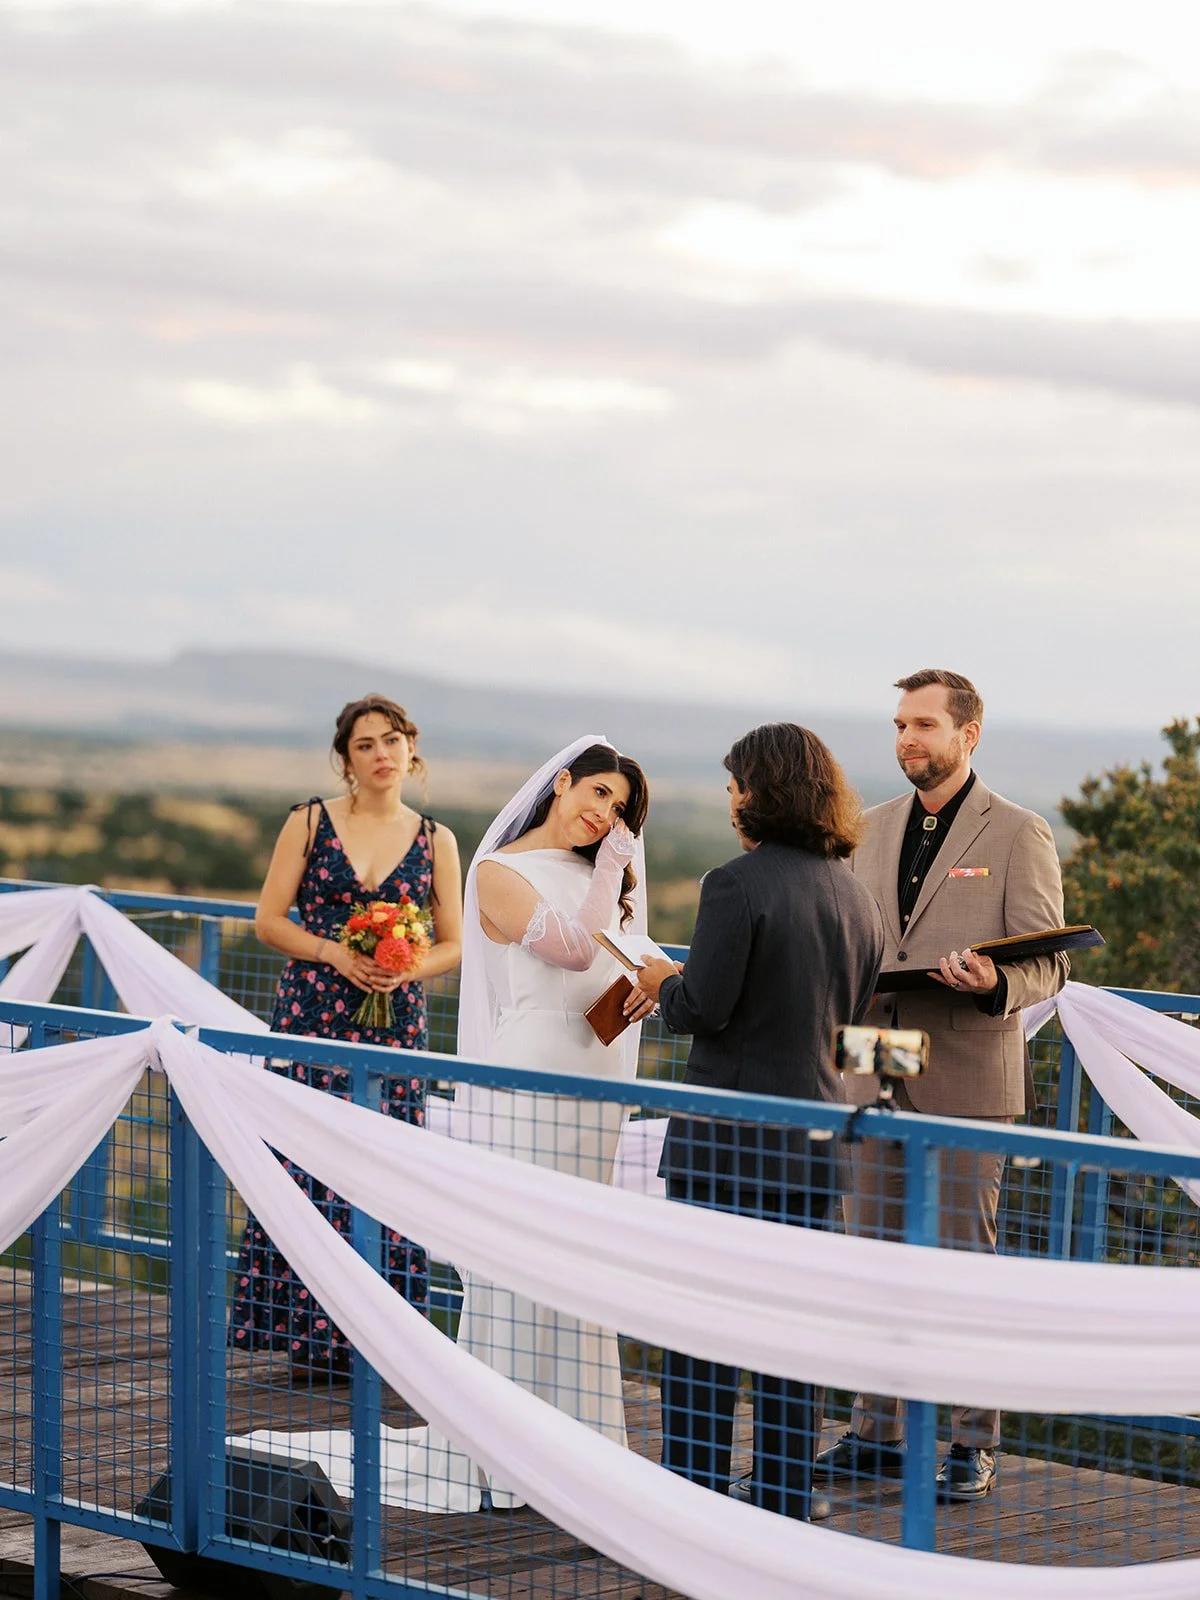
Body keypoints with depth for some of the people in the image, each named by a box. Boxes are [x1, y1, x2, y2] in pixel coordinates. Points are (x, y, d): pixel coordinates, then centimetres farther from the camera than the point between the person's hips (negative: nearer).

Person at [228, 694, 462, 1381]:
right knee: (310, 1166, -5)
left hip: (396, 1019, 1)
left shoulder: (435, 840, 8)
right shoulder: (311, 822, 4)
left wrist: (405, 968, -10)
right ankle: (312, 1336, 2)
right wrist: (336, 953, -12)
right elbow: (270, 919, 3)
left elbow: (453, 944, 10)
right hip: (313, 1012, -1)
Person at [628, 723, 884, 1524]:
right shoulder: (856, 894, 7)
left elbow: (703, 1008, -18)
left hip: (729, 1135, -6)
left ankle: (697, 1488, 6)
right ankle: (787, 1486, 18)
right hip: (815, 1134, 6)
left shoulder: (738, 884, -15)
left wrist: (662, 982, 4)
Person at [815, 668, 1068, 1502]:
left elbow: (1049, 963, -6)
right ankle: (879, 1432, 18)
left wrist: (997, 982, -27)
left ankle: (975, 1444, 6)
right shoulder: (880, 826, 14)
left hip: (968, 1079, -6)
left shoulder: (1019, 833, -4)